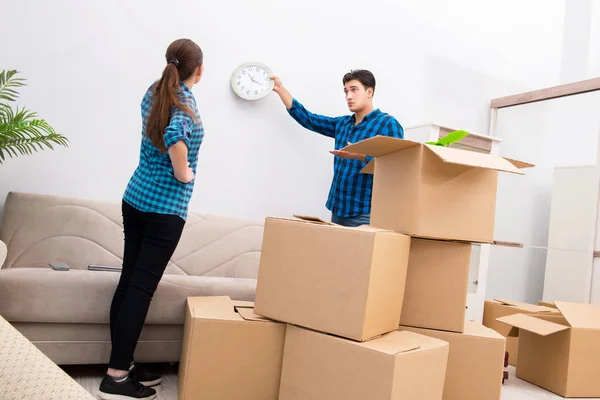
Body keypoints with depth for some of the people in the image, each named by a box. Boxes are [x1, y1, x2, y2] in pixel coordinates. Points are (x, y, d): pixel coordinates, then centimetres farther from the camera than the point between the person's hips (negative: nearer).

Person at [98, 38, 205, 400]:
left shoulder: (155, 92, 8)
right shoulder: (185, 102, -14)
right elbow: (174, 135, -35)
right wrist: (183, 172, -20)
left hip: (135, 198, 8)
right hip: (165, 207, -8)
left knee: (129, 281, 11)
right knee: (142, 288, -3)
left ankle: (122, 363, 22)